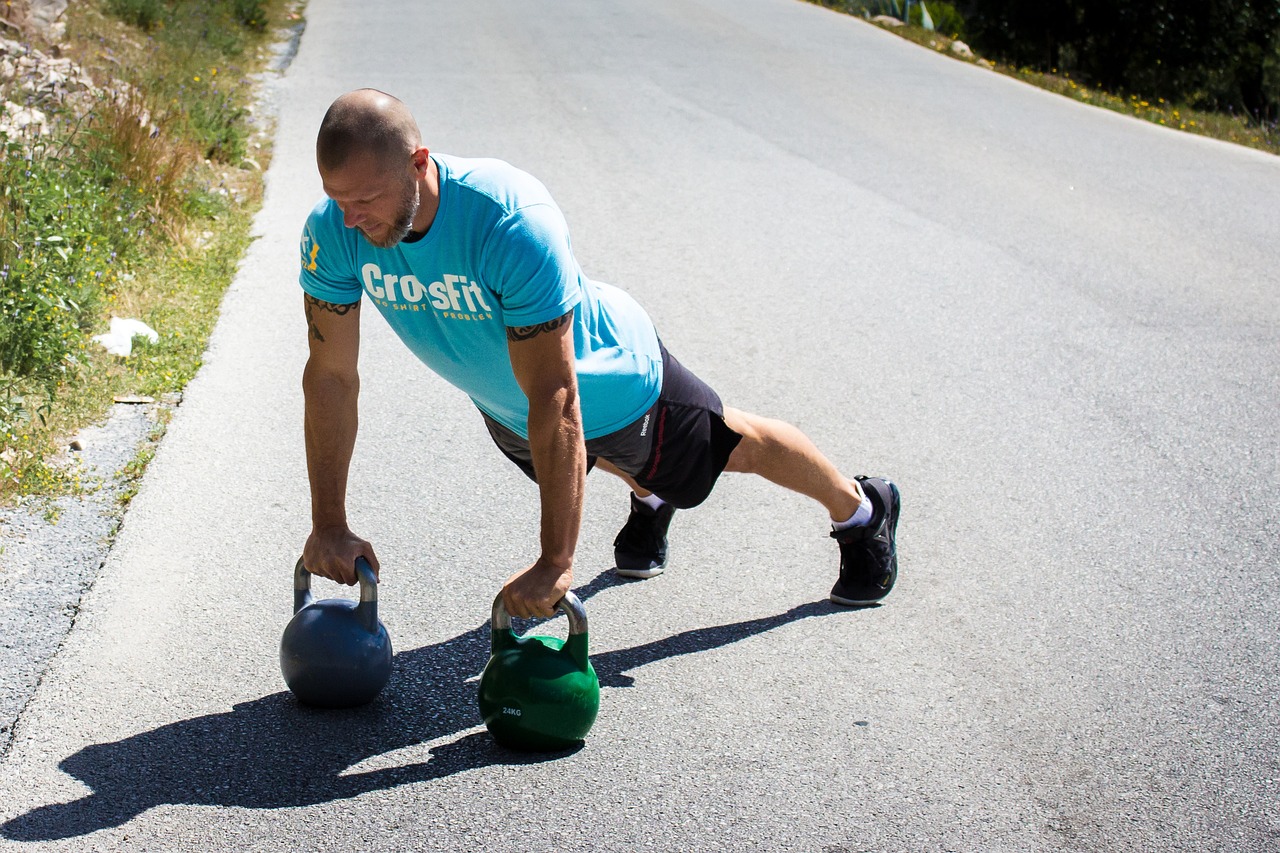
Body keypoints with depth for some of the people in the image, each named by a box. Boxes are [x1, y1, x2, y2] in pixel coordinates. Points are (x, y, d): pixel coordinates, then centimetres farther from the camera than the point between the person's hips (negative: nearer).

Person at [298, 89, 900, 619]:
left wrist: (555, 562, -43)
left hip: (612, 379, -4)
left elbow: (555, 401, -43)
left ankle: (862, 510, 48)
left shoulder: (516, 225, -45)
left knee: (734, 446, 20)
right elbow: (331, 376, -20)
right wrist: (329, 525, -21)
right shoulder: (333, 231, -29)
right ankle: (650, 500, 70)